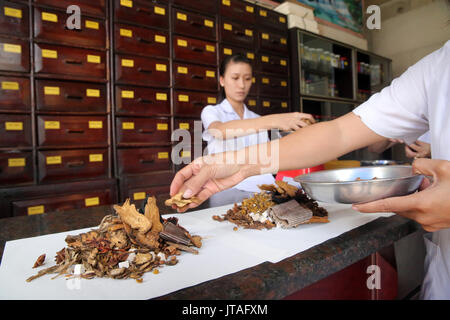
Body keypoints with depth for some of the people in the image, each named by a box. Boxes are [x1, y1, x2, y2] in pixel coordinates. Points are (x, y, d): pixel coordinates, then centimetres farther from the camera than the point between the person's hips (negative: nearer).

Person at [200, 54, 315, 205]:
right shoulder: (211, 112, 4)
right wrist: (272, 120, -34)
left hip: (261, 187, 4)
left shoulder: (257, 119, 21)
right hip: (228, 190, -3)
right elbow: (222, 131, -22)